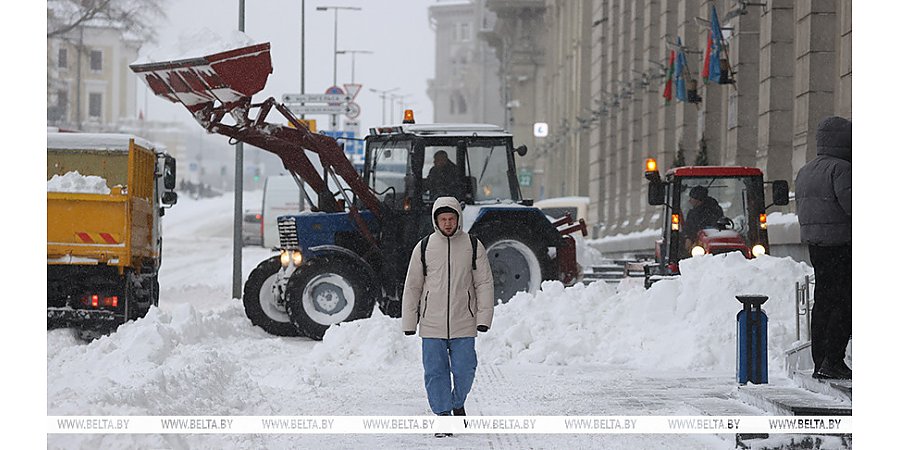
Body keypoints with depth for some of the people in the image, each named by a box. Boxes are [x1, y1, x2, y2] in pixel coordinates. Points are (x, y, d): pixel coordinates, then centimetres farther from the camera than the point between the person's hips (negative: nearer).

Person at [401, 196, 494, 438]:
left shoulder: (473, 246, 3)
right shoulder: (424, 247, 4)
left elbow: (484, 283, 4)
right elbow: (412, 287, 8)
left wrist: (484, 317, -5)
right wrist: (409, 322, 5)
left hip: (463, 325, 0)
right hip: (431, 325, 0)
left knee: (464, 371, 0)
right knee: (435, 372, -1)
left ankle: (457, 402, 27)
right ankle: (443, 415, 8)